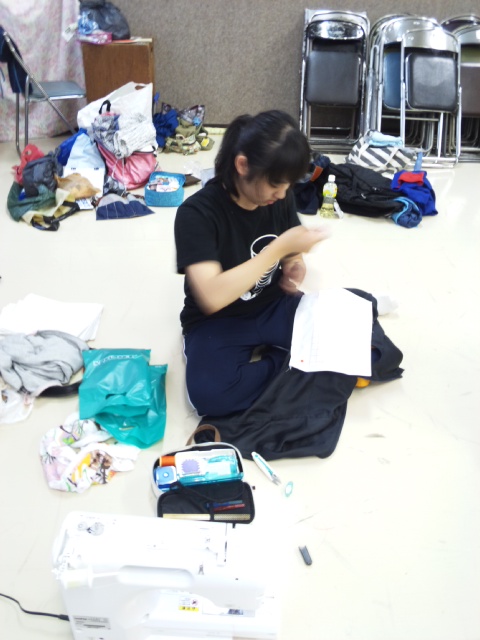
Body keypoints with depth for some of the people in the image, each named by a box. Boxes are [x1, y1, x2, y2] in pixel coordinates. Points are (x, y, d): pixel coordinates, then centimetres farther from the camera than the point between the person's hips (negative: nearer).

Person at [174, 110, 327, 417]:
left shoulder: (281, 197, -6)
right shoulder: (197, 212, -22)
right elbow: (212, 297, -32)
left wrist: (293, 267, -14)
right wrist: (279, 247, -32)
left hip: (275, 307, 4)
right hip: (217, 322, -3)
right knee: (210, 395, -33)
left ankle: (270, 359, -4)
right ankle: (289, 362, -10)